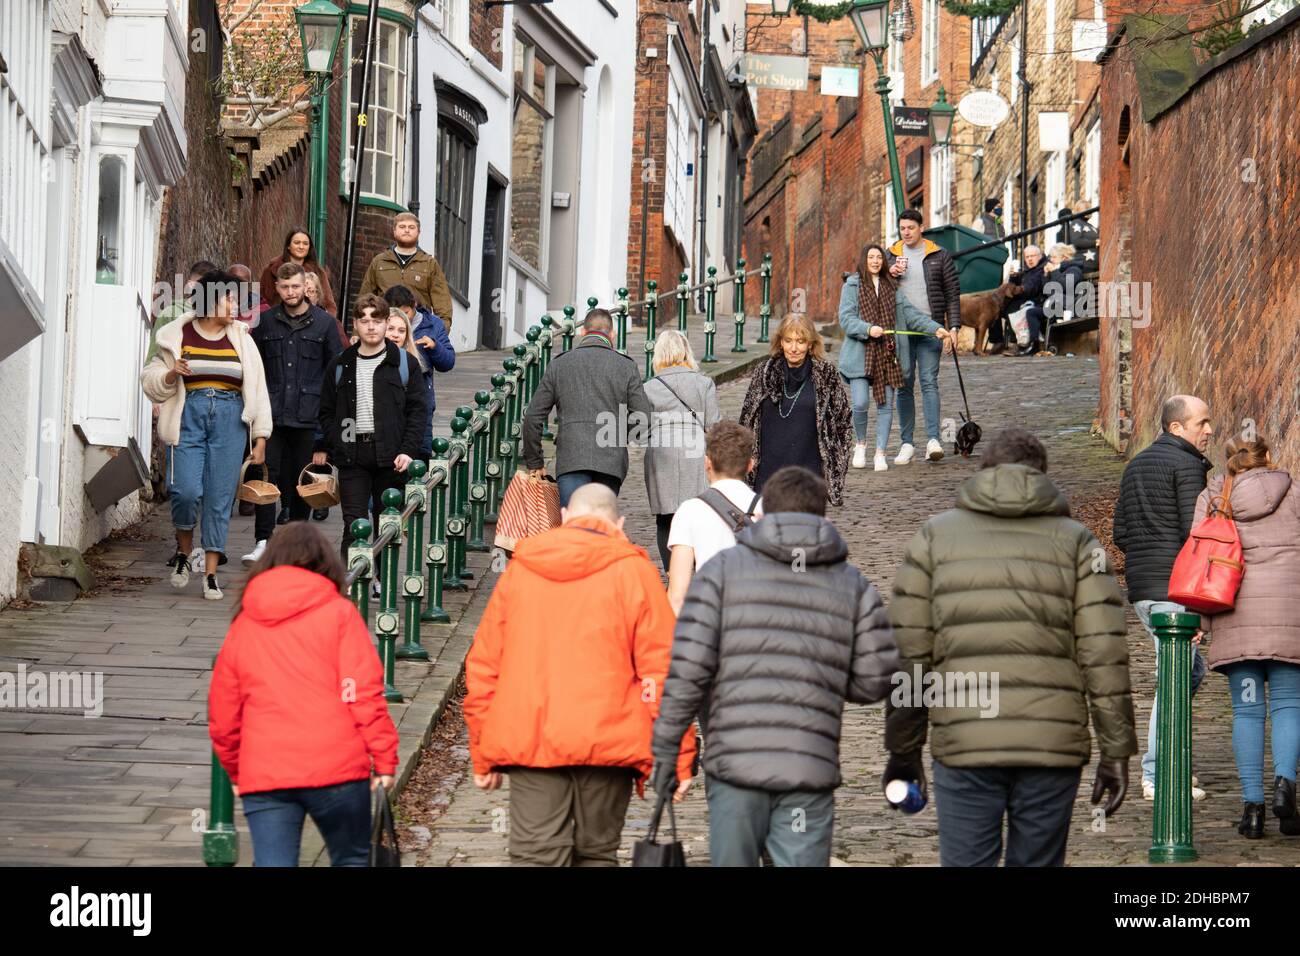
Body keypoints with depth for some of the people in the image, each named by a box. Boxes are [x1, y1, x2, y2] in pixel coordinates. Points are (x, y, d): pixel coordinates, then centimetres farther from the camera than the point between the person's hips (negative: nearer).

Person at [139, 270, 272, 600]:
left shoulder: (241, 340, 12)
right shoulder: (178, 336, 7)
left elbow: (257, 390, 12)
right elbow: (151, 383, 11)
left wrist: (260, 438, 7)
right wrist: (172, 374, -11)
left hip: (230, 423, 2)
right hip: (189, 416, -2)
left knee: (220, 499, -1)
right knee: (186, 490, -15)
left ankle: (211, 574, 6)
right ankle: (183, 551, 13)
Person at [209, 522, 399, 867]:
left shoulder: (242, 625, 15)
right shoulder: (339, 613, 3)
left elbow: (222, 714, 16)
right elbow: (363, 694, -6)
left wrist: (236, 772, 29)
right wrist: (384, 759, -3)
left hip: (263, 775, 2)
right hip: (335, 770, -2)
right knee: (352, 860, 14)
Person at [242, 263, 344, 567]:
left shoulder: (323, 323, 4)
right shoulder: (265, 322, 8)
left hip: (308, 415, 0)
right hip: (272, 413, 0)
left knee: (302, 479, 6)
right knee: (268, 474, -8)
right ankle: (263, 542, -9)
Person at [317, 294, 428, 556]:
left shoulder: (405, 363, 5)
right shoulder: (340, 365, 11)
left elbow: (418, 410, 2)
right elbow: (327, 411, 15)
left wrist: (408, 451, -8)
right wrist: (322, 447, 3)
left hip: (391, 456, -1)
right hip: (352, 454, 1)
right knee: (354, 525, -6)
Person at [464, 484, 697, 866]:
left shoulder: (519, 569, 10)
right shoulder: (633, 570, 1)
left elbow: (482, 666, 11)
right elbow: (661, 669, -4)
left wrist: (482, 756, 17)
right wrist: (677, 759, -1)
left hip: (527, 744, 1)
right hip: (607, 744, -1)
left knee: (536, 855, -3)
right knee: (596, 853, 11)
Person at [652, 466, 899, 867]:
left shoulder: (724, 568, 4)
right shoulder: (853, 584, 10)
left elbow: (688, 665, -5)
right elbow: (874, 680, 4)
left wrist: (665, 744, 0)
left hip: (734, 762, -1)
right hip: (811, 770, 1)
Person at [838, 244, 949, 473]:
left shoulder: (891, 287, 15)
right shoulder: (852, 286, 3)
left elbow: (910, 312, 12)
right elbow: (846, 319, -6)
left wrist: (935, 328, 0)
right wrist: (868, 329, -23)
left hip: (886, 355, 4)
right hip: (860, 354, -4)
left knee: (885, 404, 1)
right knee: (860, 404, -11)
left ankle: (880, 453, 9)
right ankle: (860, 444, 15)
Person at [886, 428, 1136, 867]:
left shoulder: (934, 536, 10)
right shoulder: (1075, 540, 9)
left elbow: (908, 651, 4)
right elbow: (1104, 653, 0)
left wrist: (902, 751, 9)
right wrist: (1116, 750, 2)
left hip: (963, 746, -1)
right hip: (1052, 744, 1)